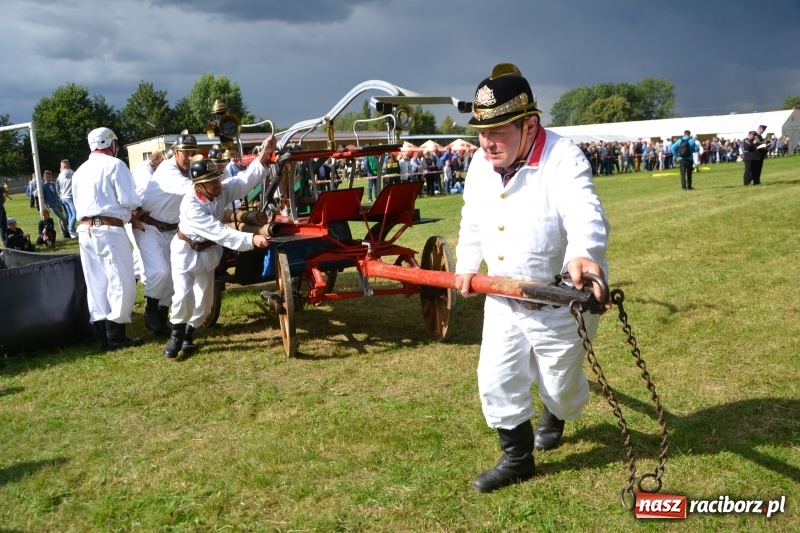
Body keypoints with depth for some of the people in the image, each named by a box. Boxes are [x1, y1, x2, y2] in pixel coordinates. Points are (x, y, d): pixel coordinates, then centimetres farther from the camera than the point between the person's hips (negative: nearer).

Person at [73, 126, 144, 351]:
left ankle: (104, 336, 11)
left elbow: (79, 205, 20)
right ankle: (116, 335, -2)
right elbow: (128, 199, -11)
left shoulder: (80, 171, 18)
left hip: (86, 230, 8)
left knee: (96, 285, 8)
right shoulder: (114, 165, -4)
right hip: (109, 230, -7)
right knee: (122, 282, -2)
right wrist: (137, 210, 11)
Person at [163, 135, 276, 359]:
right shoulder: (190, 205, -33)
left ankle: (189, 333, 30)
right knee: (183, 296, -15)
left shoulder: (222, 191, -15)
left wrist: (264, 155, -37)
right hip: (185, 250, -5)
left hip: (208, 251, 6)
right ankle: (176, 335, 9)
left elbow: (246, 179, -25)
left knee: (205, 301, 9)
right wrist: (252, 239, -47)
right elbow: (219, 232, -40)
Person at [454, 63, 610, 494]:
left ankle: (554, 415, 51)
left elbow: (586, 216, -41)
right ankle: (517, 458, 28)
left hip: (558, 302, -5)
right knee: (495, 381, 7)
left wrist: (583, 255, -61)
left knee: (560, 386, 13)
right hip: (502, 299, 6)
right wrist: (466, 265, 11)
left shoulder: (563, 158, -23)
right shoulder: (481, 163, -1)